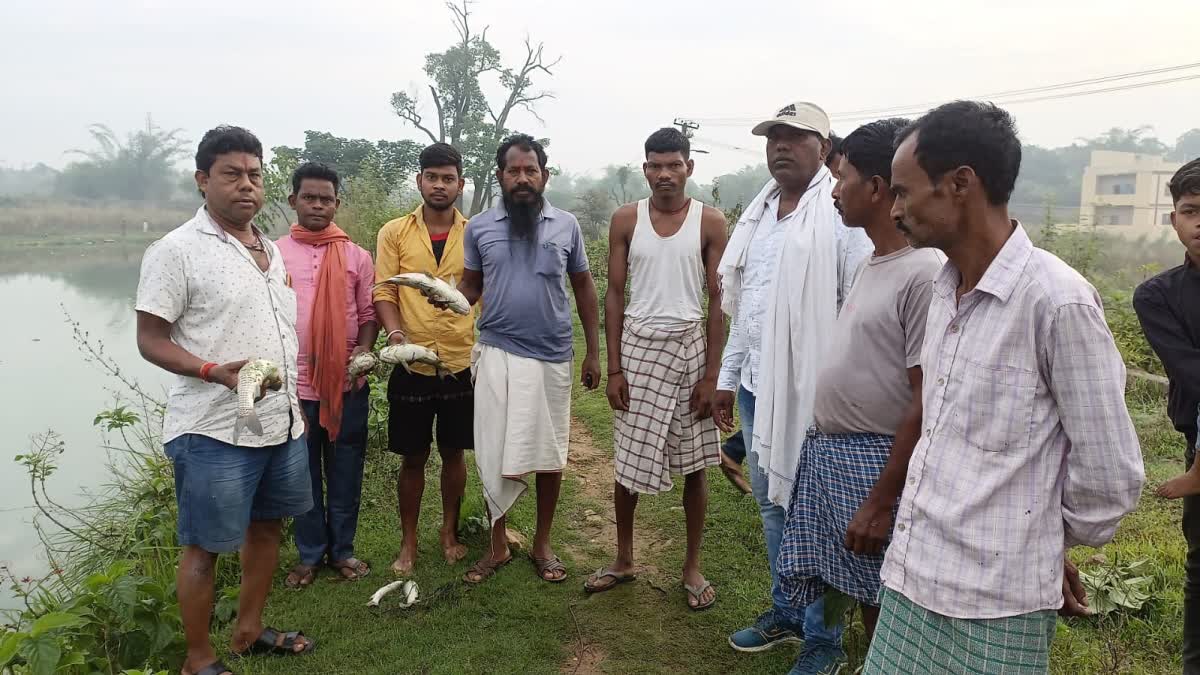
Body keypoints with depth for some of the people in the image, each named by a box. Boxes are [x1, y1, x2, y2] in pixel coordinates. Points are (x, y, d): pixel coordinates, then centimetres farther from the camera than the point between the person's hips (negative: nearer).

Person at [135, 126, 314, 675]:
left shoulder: (270, 250, 11)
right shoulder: (177, 250, -11)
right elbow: (151, 341, -12)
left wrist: (297, 405, 17)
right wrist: (215, 371, -28)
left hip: (282, 423, 8)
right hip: (214, 431, -7)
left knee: (266, 526, 18)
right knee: (205, 547, 5)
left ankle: (248, 630, 36)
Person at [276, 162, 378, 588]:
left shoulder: (356, 257, 4)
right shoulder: (273, 254, 4)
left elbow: (369, 313, 5)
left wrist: (364, 350, -14)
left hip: (347, 383, 0)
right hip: (293, 383, 0)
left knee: (345, 473, 9)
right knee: (303, 474, 10)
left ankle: (342, 550, 25)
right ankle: (309, 555, 25)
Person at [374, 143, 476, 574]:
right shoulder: (394, 233, 1)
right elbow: (384, 292, -2)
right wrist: (395, 333, -19)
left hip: (463, 364, 1)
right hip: (412, 365, -1)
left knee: (454, 452, 13)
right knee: (413, 457, 9)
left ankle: (450, 533, 31)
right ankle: (408, 542, 25)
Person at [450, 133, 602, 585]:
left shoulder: (566, 225, 2)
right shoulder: (479, 227, 2)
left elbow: (583, 288, 8)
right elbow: (471, 286, 11)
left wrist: (593, 352, 6)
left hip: (553, 356, 0)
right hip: (497, 354, 0)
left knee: (549, 453, 8)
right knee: (494, 455, 3)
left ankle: (542, 543, 26)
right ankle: (498, 545, 21)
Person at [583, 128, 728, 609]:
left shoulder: (710, 223, -2)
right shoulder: (626, 220, 2)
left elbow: (717, 301, -2)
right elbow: (613, 294, 3)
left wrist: (711, 375, -7)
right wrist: (614, 368, -3)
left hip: (690, 347, -1)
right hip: (637, 346, 1)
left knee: (694, 464, 6)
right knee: (628, 461, 8)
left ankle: (693, 566, 22)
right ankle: (624, 559, 27)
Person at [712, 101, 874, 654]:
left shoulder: (842, 214, -11)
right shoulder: (758, 215, 13)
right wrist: (728, 378, 18)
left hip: (810, 390, -7)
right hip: (756, 387, 8)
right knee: (772, 505, 17)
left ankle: (821, 637, 20)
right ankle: (786, 613, 35)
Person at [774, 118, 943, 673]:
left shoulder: (925, 274, -20)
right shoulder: (874, 262, 8)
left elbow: (926, 404, -21)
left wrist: (881, 501, -19)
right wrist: (823, 446, 16)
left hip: (874, 460, -8)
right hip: (824, 447, 8)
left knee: (879, 599, 7)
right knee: (832, 575, 20)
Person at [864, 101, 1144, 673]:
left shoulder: (1059, 301, -18)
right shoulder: (945, 286, 5)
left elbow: (1110, 475, -13)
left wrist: (1049, 546, 4)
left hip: (995, 601, -6)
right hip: (911, 573, 6)